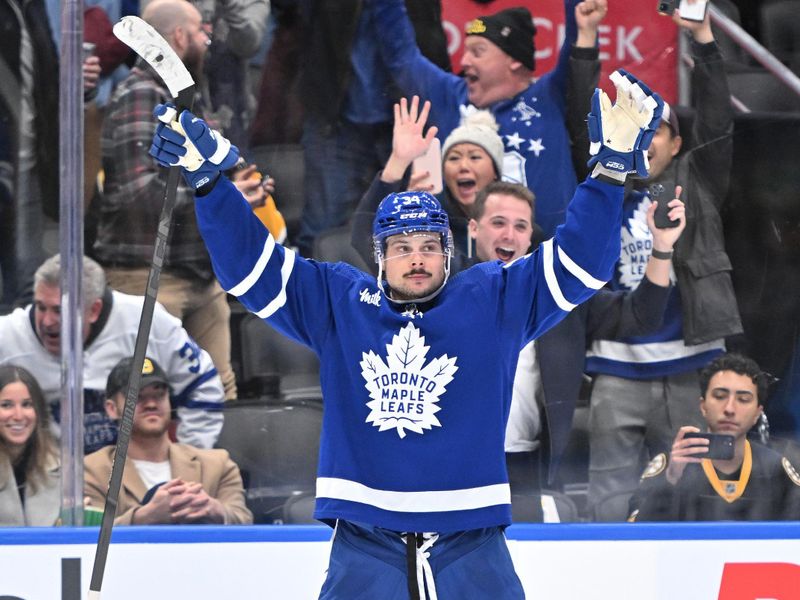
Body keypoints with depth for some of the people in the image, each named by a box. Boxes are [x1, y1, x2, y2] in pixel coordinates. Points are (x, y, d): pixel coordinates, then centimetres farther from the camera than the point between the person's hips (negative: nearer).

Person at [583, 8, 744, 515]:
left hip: (689, 368, -1)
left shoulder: (695, 185, 9)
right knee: (610, 498, 1)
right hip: (619, 369, 1)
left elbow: (716, 122, -2)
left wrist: (703, 37, -12)